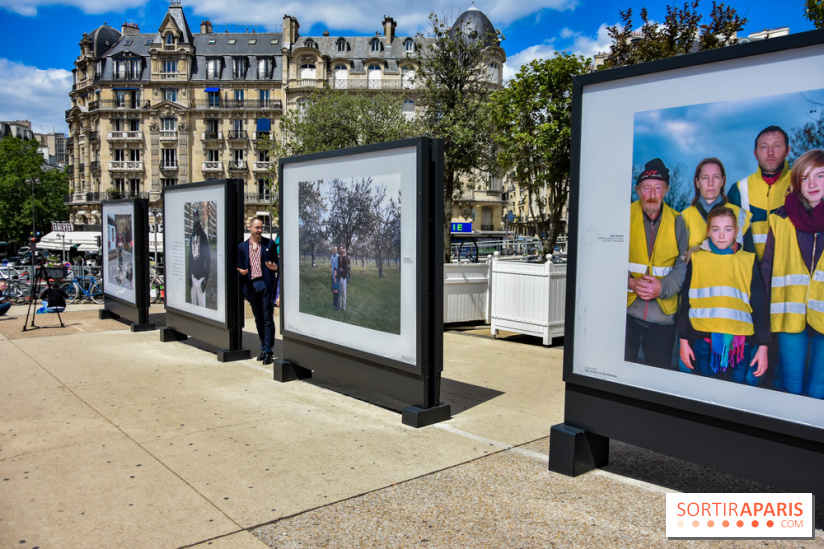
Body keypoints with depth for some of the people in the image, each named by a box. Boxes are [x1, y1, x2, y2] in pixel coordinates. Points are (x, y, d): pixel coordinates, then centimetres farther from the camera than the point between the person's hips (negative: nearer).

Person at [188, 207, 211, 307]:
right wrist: (189, 275, 14)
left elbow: (208, 258, -12)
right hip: (193, 276, 7)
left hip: (201, 276, -7)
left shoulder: (203, 235, -10)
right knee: (194, 304, 13)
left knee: (201, 305, -6)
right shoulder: (192, 235, 11)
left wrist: (206, 278, -14)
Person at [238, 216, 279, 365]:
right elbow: (241, 267, 13)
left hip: (266, 284, -3)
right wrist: (242, 272, -10)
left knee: (268, 319, -3)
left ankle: (268, 352, 1)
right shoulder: (242, 246, 10)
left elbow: (277, 262, 7)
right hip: (252, 286, 3)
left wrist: (275, 267, -15)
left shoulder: (269, 244, 4)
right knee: (258, 319, 12)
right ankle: (263, 348, 24)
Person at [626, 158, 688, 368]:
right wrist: (629, 282, -16)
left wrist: (663, 287, -14)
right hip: (625, 311, -1)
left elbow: (684, 265, 3)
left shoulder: (677, 221, 5)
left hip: (663, 314, 2)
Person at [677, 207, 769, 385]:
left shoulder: (748, 261, 6)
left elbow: (759, 306, 7)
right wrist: (683, 340, 5)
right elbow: (685, 302, 7)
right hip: (704, 341, 0)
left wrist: (763, 346, 2)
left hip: (740, 343, 0)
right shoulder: (696, 259, 4)